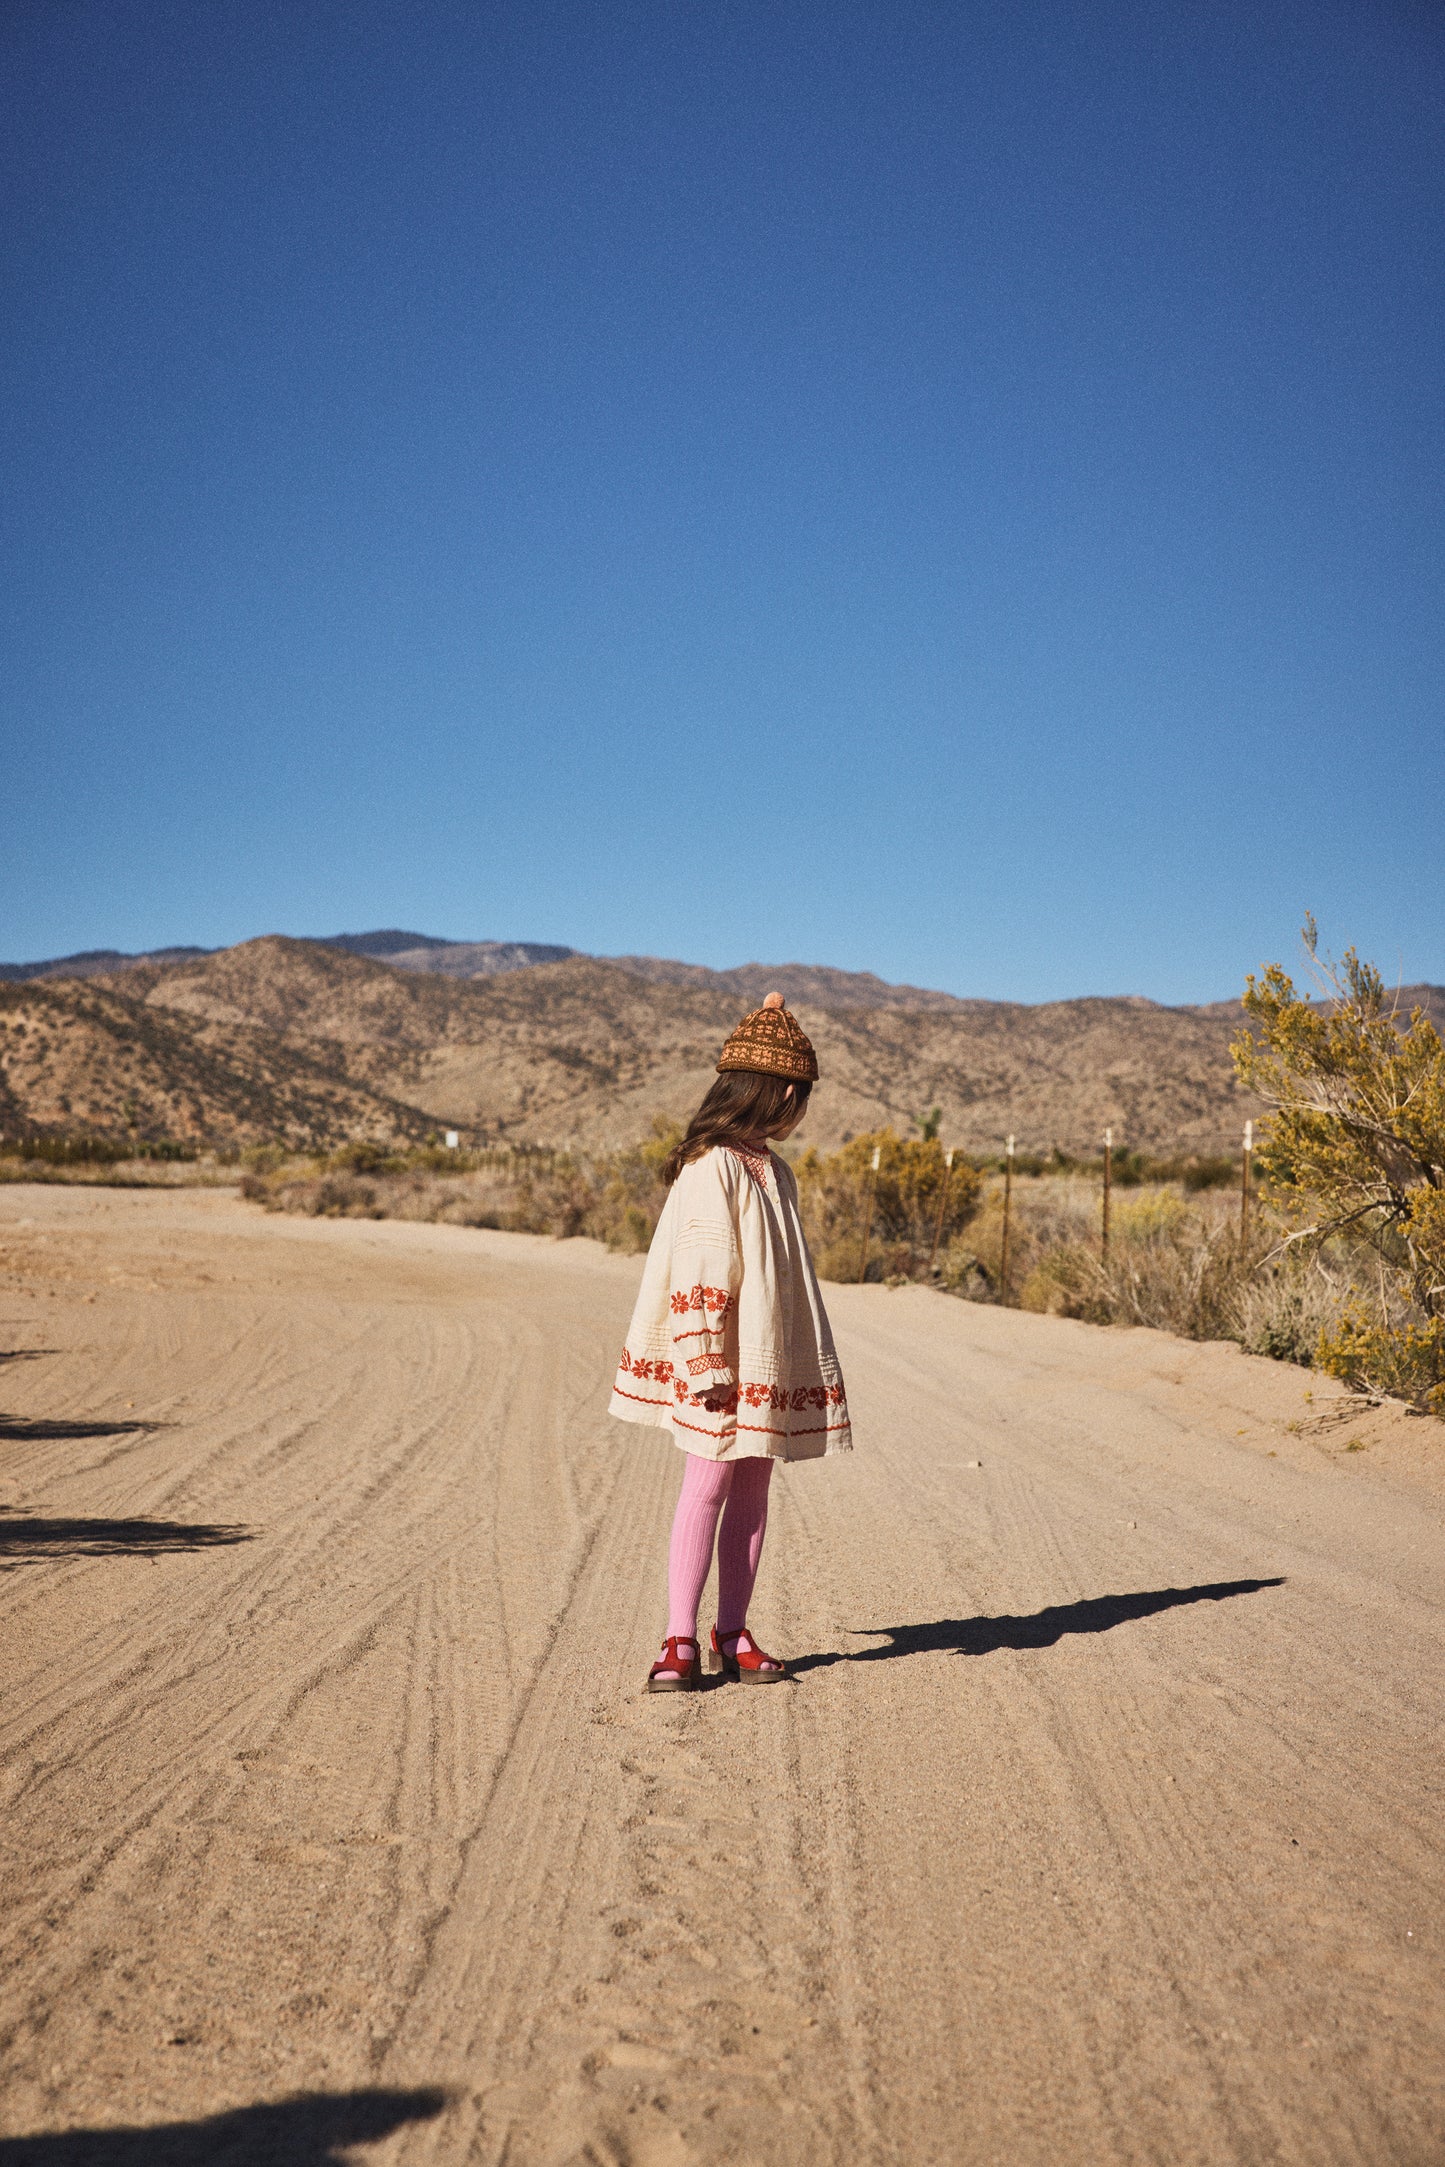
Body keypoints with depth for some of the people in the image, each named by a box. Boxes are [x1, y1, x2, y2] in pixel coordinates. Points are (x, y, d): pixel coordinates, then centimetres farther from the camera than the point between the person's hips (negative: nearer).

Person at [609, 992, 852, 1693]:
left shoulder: (772, 1168, 13)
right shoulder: (712, 1165, -14)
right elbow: (700, 1271, -17)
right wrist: (706, 1364, -19)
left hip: (772, 1361, 8)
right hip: (726, 1362, -8)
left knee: (752, 1491, 10)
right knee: (707, 1486, -4)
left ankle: (733, 1631, 18)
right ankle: (681, 1641, 3)